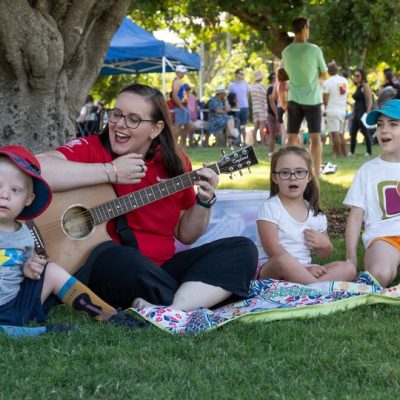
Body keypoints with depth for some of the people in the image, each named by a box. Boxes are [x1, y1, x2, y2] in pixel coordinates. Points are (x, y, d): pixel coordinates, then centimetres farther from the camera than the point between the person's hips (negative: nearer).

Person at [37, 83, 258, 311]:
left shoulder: (174, 163, 8)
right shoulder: (91, 149, -3)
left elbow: (185, 235, 16)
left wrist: (204, 201, -4)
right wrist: (110, 172, -20)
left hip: (161, 270, 5)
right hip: (103, 268, -5)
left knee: (243, 250, -10)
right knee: (113, 257, -39)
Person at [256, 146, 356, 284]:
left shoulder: (316, 214, 11)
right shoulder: (269, 207, -5)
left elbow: (322, 254, 21)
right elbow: (272, 249, -14)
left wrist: (325, 245, -4)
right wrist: (303, 268, -20)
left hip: (304, 271, 6)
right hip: (270, 270, -6)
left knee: (348, 268, -12)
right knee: (283, 260, -39)